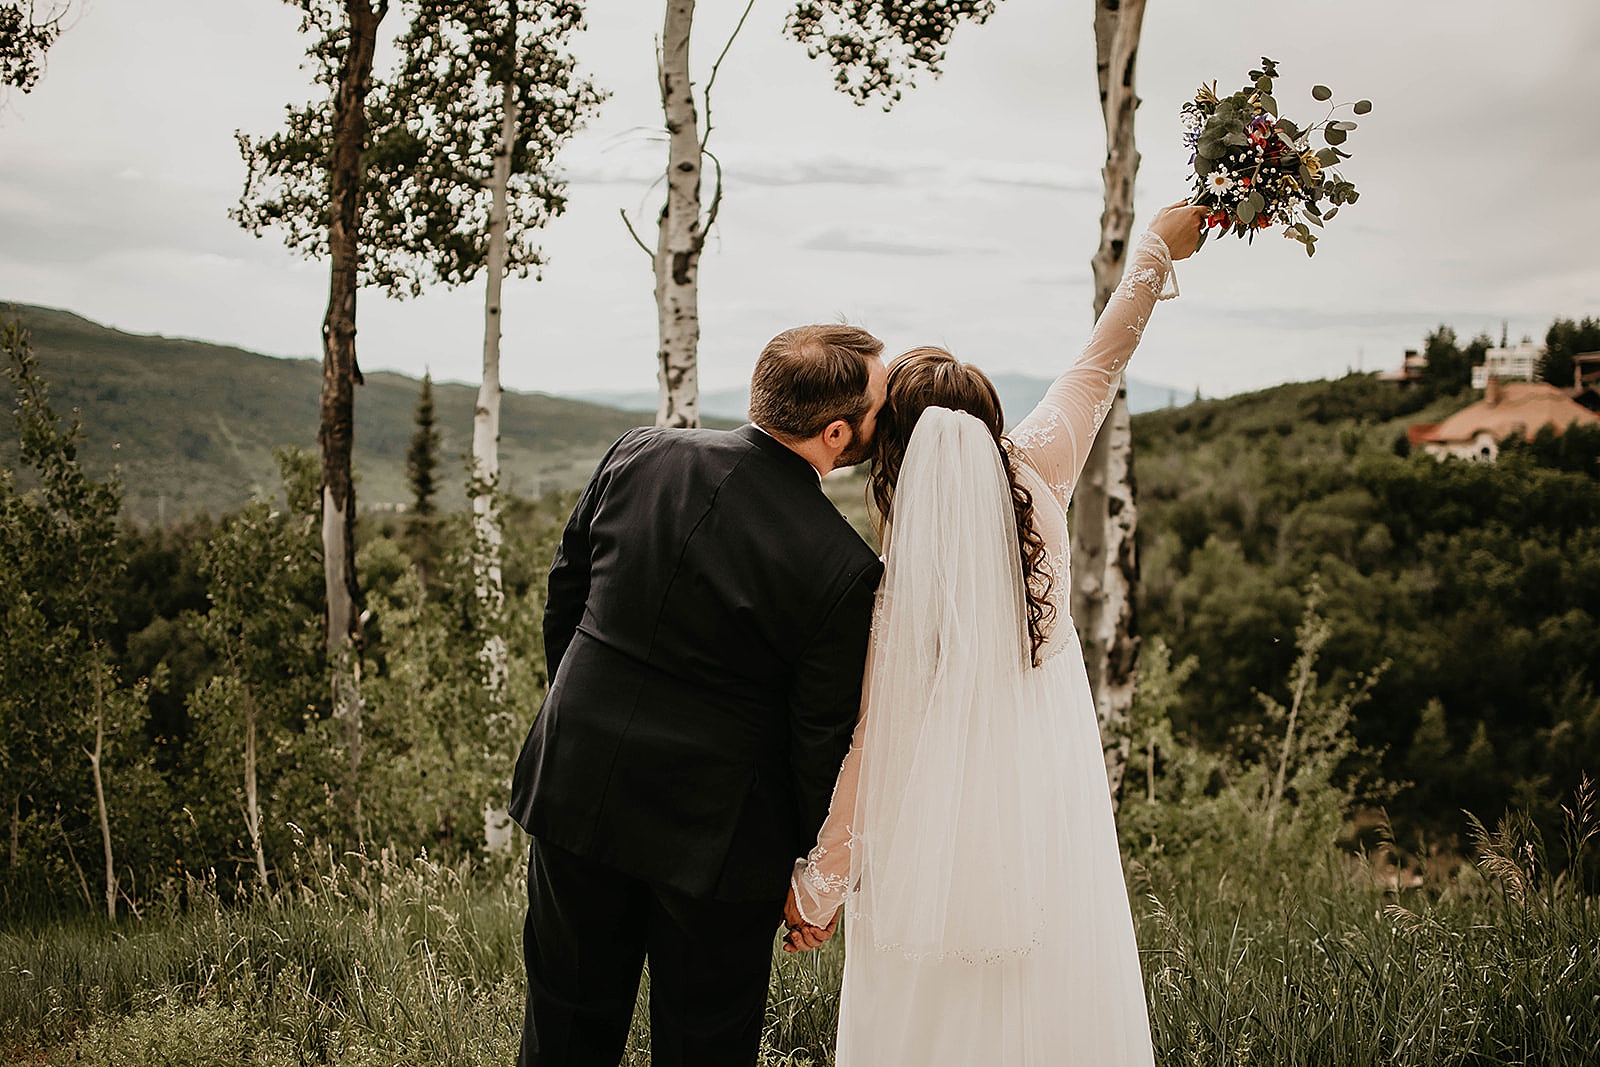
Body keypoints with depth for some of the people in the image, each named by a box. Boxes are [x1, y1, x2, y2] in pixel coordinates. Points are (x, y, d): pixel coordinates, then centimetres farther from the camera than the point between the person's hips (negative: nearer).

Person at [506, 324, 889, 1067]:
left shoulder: (638, 456, -9)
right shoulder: (843, 568, -21)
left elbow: (565, 594, 3)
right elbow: (822, 738, -12)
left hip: (576, 789, 4)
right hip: (714, 836, -3)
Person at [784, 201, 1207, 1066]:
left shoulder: (889, 598, -23)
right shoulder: (1036, 491, -13)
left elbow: (865, 762, -15)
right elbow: (1098, 370, 3)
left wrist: (815, 893, 0)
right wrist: (1155, 248, 19)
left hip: (935, 865, -4)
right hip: (1053, 857, 4)